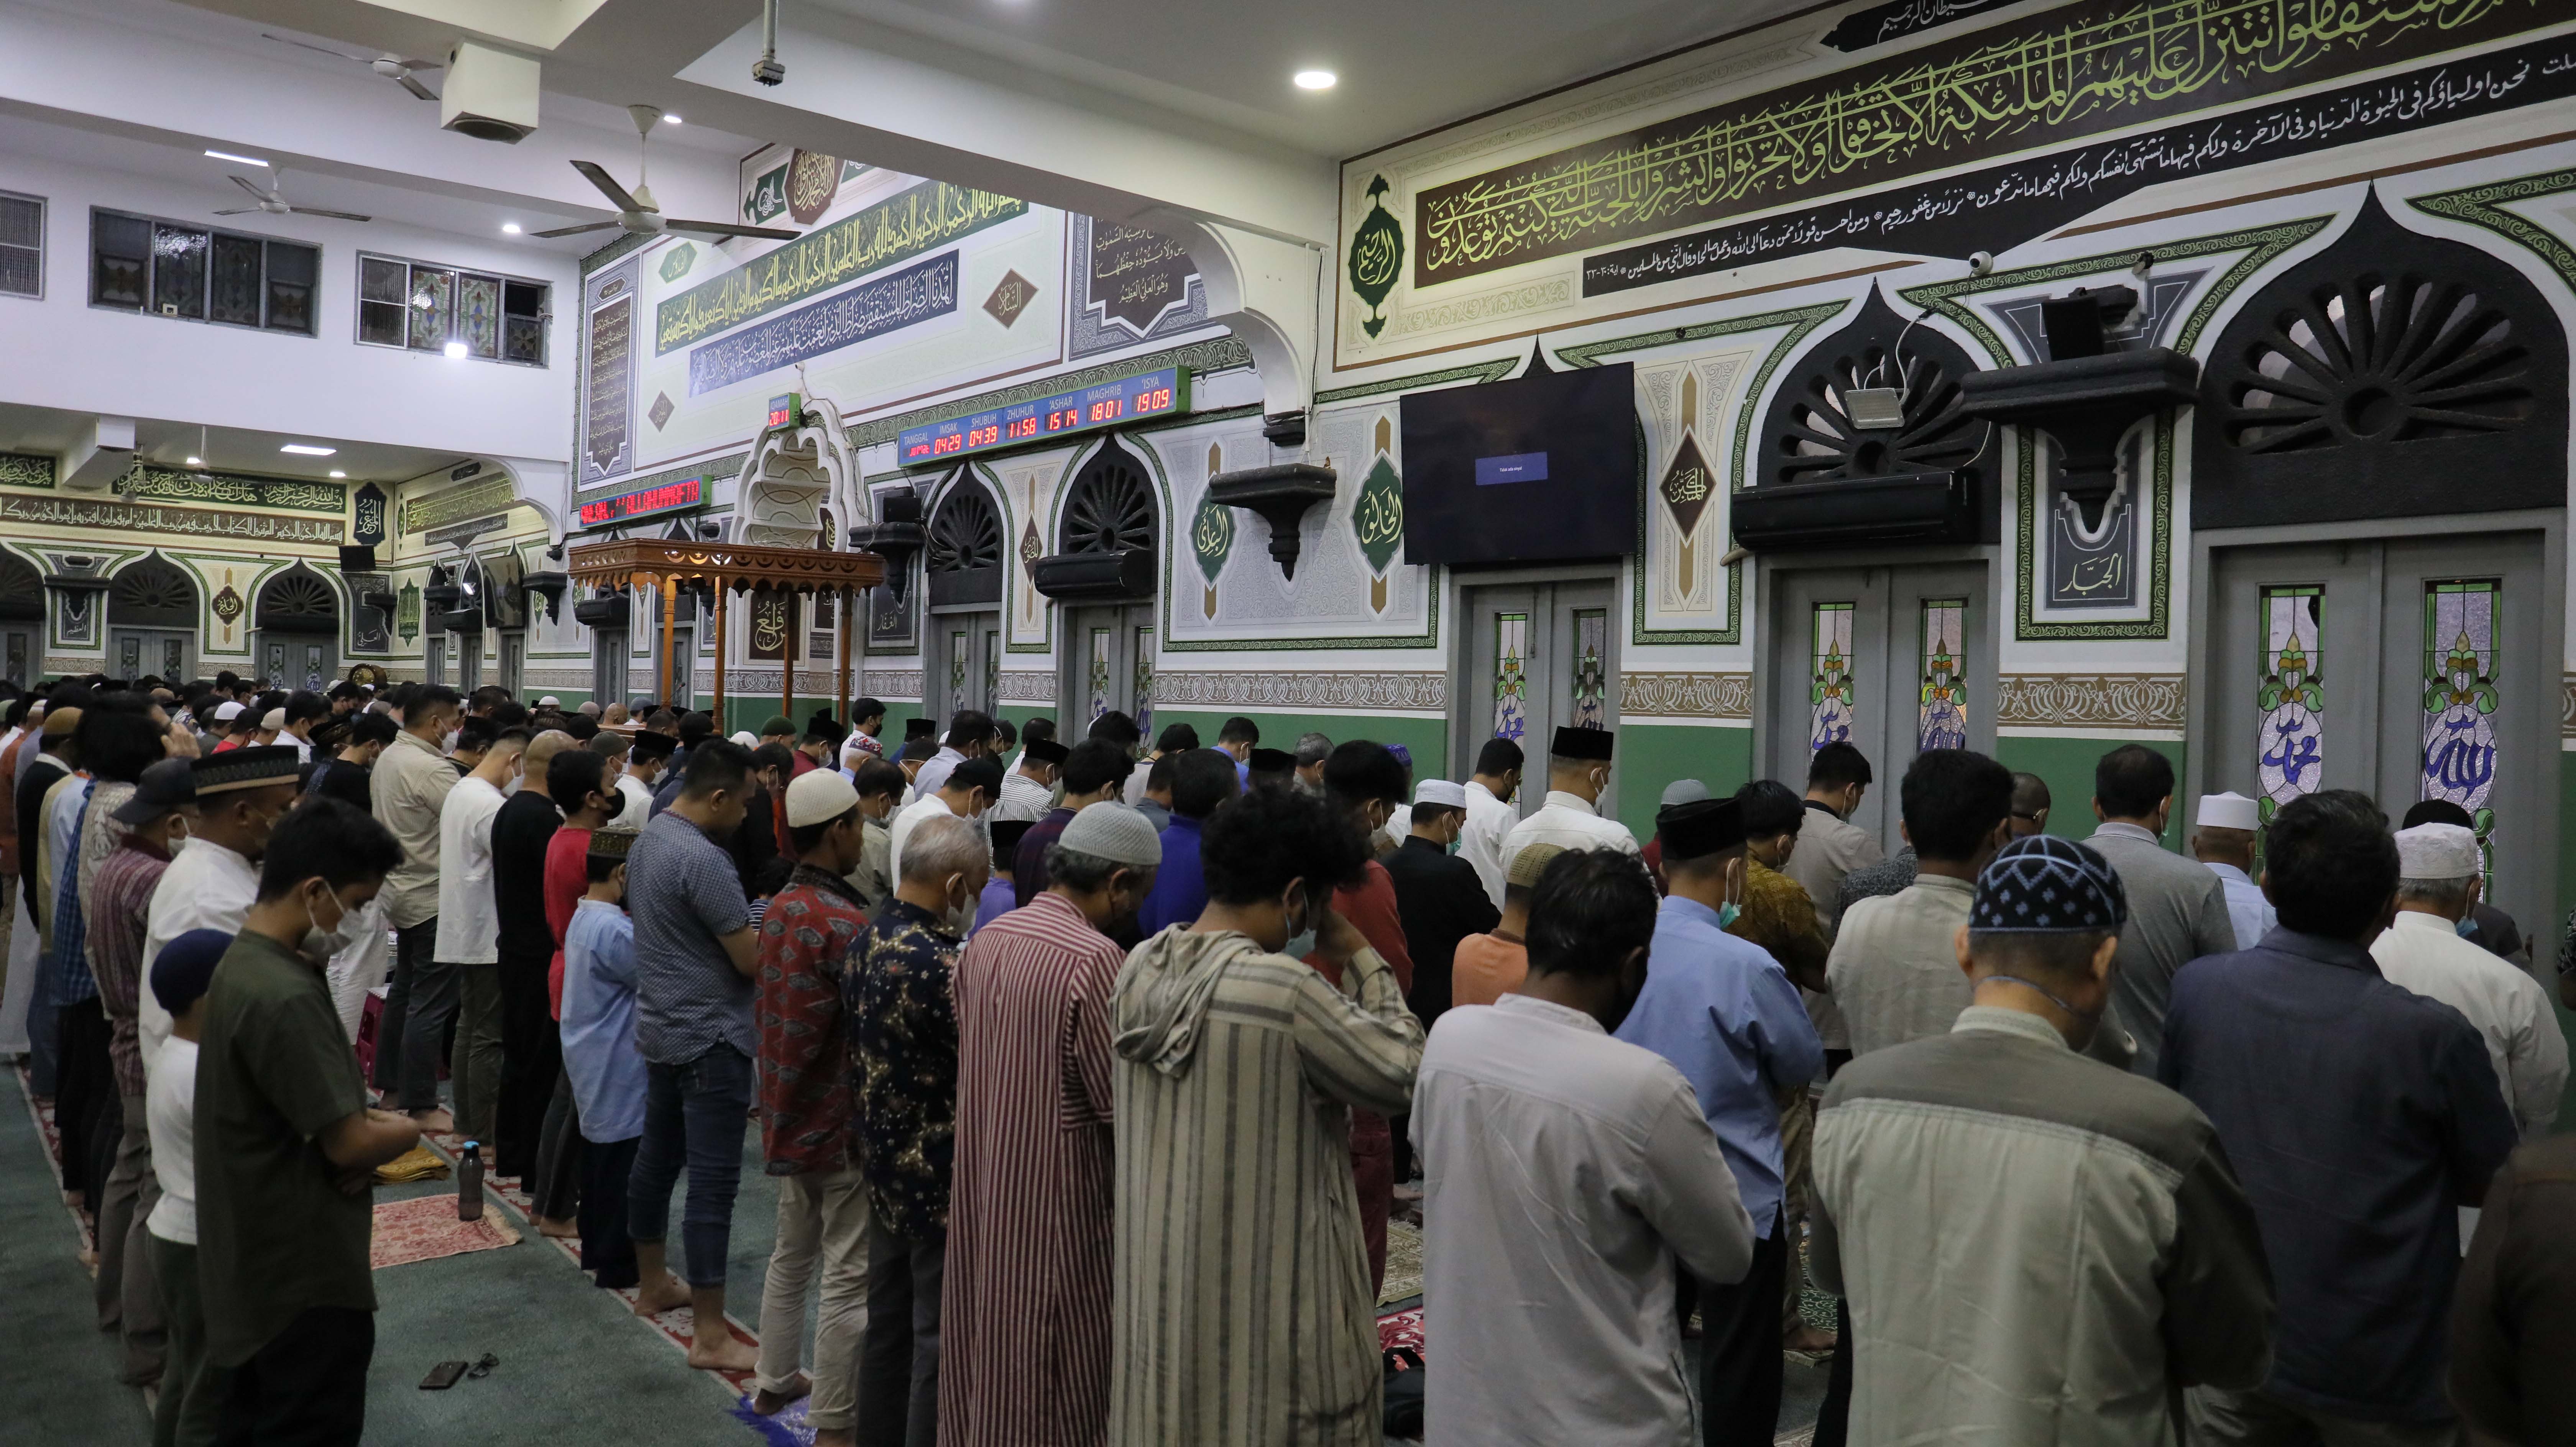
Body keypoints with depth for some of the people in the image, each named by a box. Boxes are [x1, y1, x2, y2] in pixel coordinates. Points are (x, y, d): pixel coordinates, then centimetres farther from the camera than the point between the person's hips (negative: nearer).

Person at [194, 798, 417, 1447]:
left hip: (256, 1266, 10)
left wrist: (367, 1123, -4)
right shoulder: (283, 997, -28)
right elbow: (350, 1145, -26)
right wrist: (404, 1131, -6)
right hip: (304, 1278, -10)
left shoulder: (243, 963, 5)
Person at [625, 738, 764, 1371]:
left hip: (662, 1027, 10)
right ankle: (710, 1336, 0)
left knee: (657, 1158, 20)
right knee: (713, 1182, -5)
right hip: (710, 1038, -10)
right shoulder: (703, 860, -24)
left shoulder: (647, 839, 6)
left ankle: (654, 1285, 36)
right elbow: (752, 960, -22)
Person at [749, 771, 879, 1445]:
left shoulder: (777, 911, 3)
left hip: (790, 1116, 9)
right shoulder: (845, 924, -23)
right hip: (843, 1122, -9)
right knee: (848, 1276, 2)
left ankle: (775, 1382, 36)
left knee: (791, 1255, 22)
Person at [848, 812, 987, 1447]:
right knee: (941, 1332, 4)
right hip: (940, 1174, -9)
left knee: (889, 1316, 20)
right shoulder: (938, 963, -26)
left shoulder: (867, 941, 3)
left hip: (885, 1161, 9)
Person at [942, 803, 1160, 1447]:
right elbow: (1123, 1105, -19)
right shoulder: (1094, 958, -22)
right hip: (1057, 1194, -7)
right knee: (1061, 1375, 7)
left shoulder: (985, 940, 2)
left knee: (987, 1345, 20)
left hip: (982, 1183, 8)